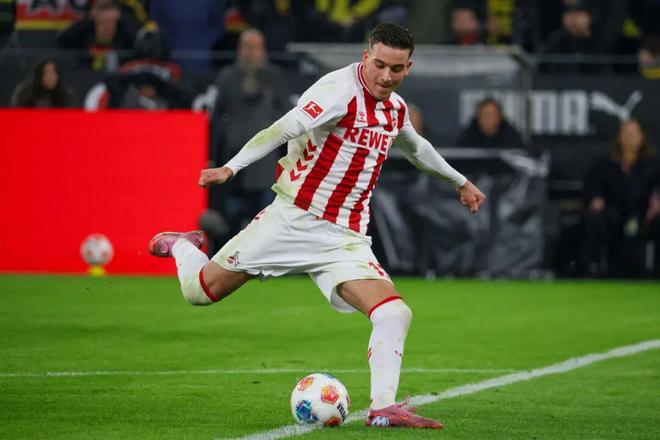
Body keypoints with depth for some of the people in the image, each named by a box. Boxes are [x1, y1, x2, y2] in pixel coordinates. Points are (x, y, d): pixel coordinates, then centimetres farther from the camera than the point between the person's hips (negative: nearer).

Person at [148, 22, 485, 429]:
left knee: (395, 314, -18)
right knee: (200, 290, 4)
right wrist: (231, 168, -41)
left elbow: (417, 148, 33)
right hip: (293, 219, -5)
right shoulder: (340, 91, -16)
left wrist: (460, 182, 46)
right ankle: (181, 246, 38)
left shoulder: (395, 108, 9)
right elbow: (285, 129, -29)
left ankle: (383, 408, -17)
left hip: (345, 238, 5)